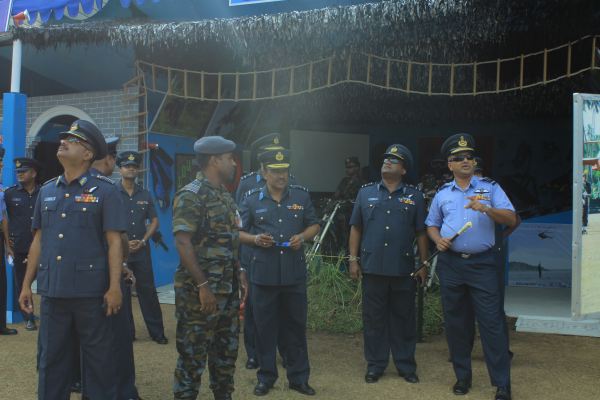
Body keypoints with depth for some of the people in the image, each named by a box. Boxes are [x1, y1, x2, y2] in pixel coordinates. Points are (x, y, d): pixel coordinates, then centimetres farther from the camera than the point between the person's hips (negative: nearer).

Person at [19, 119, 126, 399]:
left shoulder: (104, 191, -4)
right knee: (51, 357, 13)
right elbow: (38, 241, 14)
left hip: (91, 291, -4)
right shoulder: (47, 191, 11)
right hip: (52, 290, 5)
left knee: (98, 357, 7)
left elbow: (114, 242, -7)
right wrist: (27, 284, 11)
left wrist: (114, 287, -14)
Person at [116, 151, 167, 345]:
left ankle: (157, 332, 10)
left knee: (147, 290, 4)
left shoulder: (144, 194, 10)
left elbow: (154, 221, 11)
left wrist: (143, 241, -2)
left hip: (141, 250, 2)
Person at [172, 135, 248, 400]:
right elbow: (182, 243, -20)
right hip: (200, 291, -9)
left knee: (227, 350, 16)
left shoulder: (225, 196, 13)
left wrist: (240, 274, 13)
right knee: (193, 354, 0)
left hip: (228, 289, 9)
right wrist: (203, 285, -22)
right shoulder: (190, 196, -14)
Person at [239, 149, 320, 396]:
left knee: (296, 326, 9)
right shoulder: (251, 199, 1)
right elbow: (239, 233, 5)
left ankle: (299, 378, 21)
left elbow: (314, 225, 12)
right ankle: (266, 377, 21)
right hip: (263, 273, -1)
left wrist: (303, 237, -9)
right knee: (265, 327, 7)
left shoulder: (301, 196, 5)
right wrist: (255, 239, -15)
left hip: (295, 273, 1)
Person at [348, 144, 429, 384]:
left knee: (404, 318, 8)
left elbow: (421, 234, 7)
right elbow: (356, 229, 8)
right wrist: (353, 259, 1)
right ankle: (375, 365, 18)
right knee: (374, 319, 7)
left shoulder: (414, 197, 6)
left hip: (403, 270, 0)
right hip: (372, 268, 1)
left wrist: (424, 264, 3)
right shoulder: (366, 193, 8)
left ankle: (406, 365, 20)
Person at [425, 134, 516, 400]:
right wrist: (438, 240, -2)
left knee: (491, 322, -6)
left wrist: (487, 209, -20)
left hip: (482, 263, -3)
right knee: (456, 322, 9)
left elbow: (511, 219, -4)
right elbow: (431, 225, 19)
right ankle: (462, 376, 23)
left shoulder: (490, 188, 3)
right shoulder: (442, 194, 11)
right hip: (450, 263, 3)